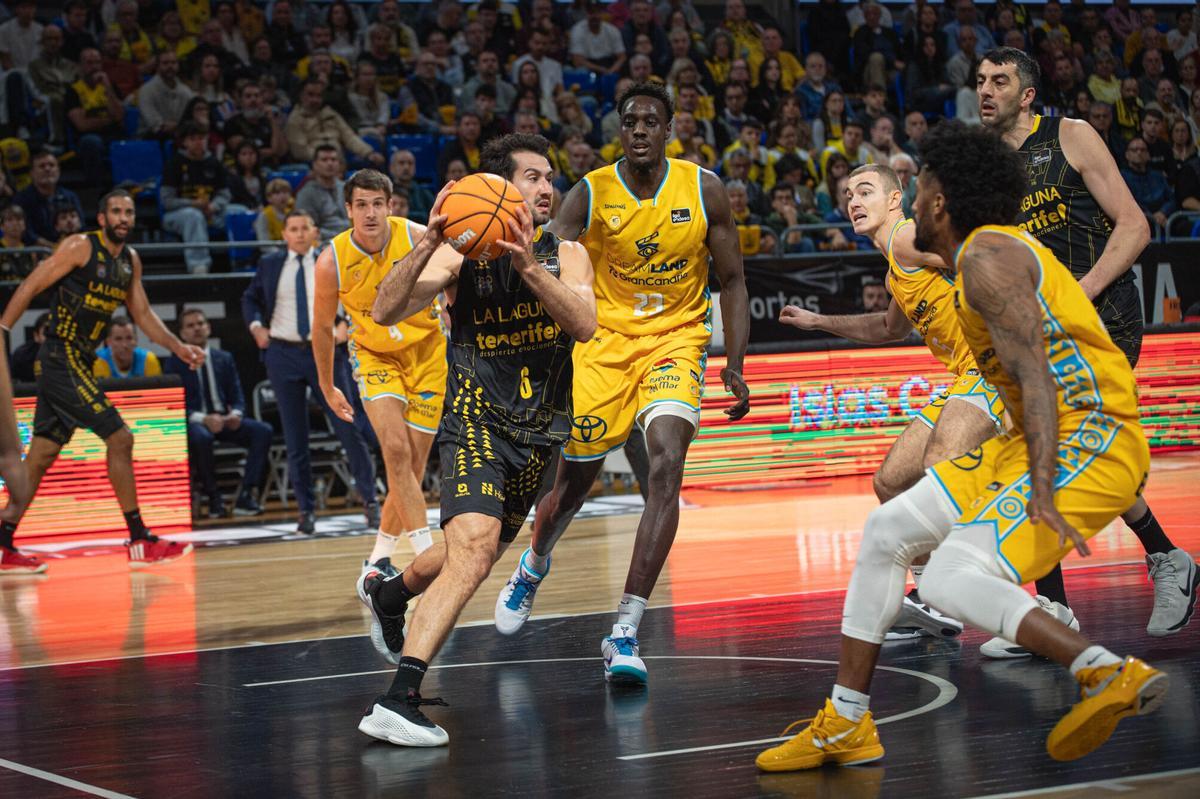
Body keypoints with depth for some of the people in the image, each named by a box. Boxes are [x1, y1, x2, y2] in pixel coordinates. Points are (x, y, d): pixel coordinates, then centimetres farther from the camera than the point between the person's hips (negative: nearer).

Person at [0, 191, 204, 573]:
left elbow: (143, 313, 20)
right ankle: (140, 542, -6)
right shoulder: (81, 247, -11)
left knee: (42, 454, 9)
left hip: (78, 363, 9)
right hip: (61, 358, -9)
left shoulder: (130, 260, 12)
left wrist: (179, 347, 9)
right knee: (120, 438, -11)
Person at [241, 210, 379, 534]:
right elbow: (250, 298, 20)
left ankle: (370, 500, 6)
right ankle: (306, 510, 11)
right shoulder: (270, 264, 7)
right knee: (295, 437, 3)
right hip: (284, 354, 1)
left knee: (348, 428, -4)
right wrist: (256, 326, 3)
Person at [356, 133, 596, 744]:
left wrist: (528, 264, -29)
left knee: (480, 553, 21)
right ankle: (397, 702, -32)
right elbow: (384, 312, -19)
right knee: (474, 547, -27)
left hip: (540, 428, 5)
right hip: (477, 418, -5)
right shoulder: (462, 252, -8)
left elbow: (584, 324, -17)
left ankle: (387, 591, 53)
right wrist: (427, 244, -33)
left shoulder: (566, 253, 1)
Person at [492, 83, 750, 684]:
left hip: (675, 341, 0)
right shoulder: (589, 195, -10)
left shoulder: (704, 190, -7)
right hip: (605, 339, 0)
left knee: (667, 465, -23)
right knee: (574, 480, 9)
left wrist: (734, 365, -5)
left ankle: (625, 632, -23)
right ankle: (532, 567, 46)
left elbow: (731, 280, 3)